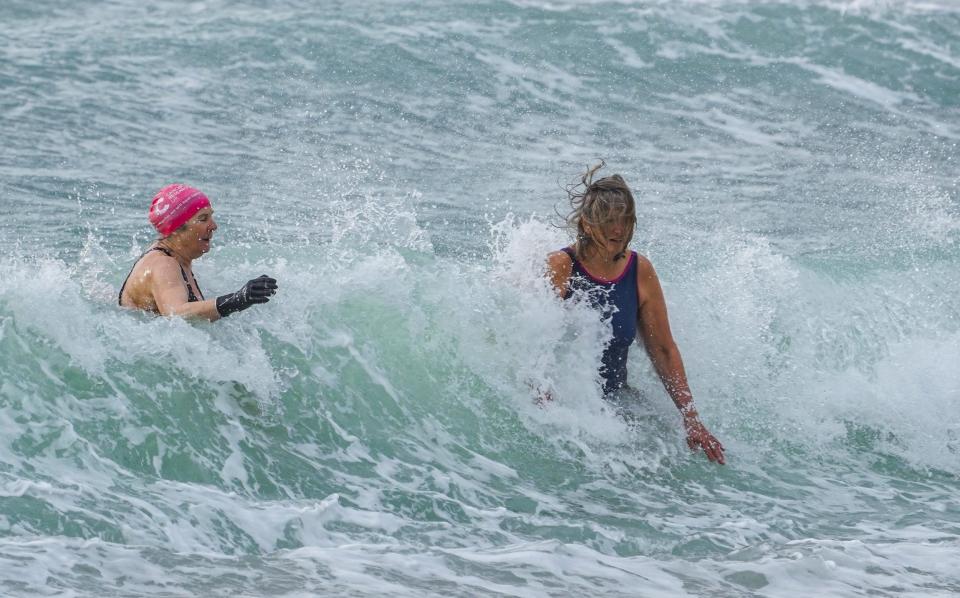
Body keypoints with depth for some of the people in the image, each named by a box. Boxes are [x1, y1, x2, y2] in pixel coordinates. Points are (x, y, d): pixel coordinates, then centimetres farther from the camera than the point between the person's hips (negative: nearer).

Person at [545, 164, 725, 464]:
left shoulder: (640, 271, 1)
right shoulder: (559, 268, -12)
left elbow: (664, 350, 7)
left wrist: (691, 418, 2)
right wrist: (544, 399, -26)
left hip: (616, 401, 5)